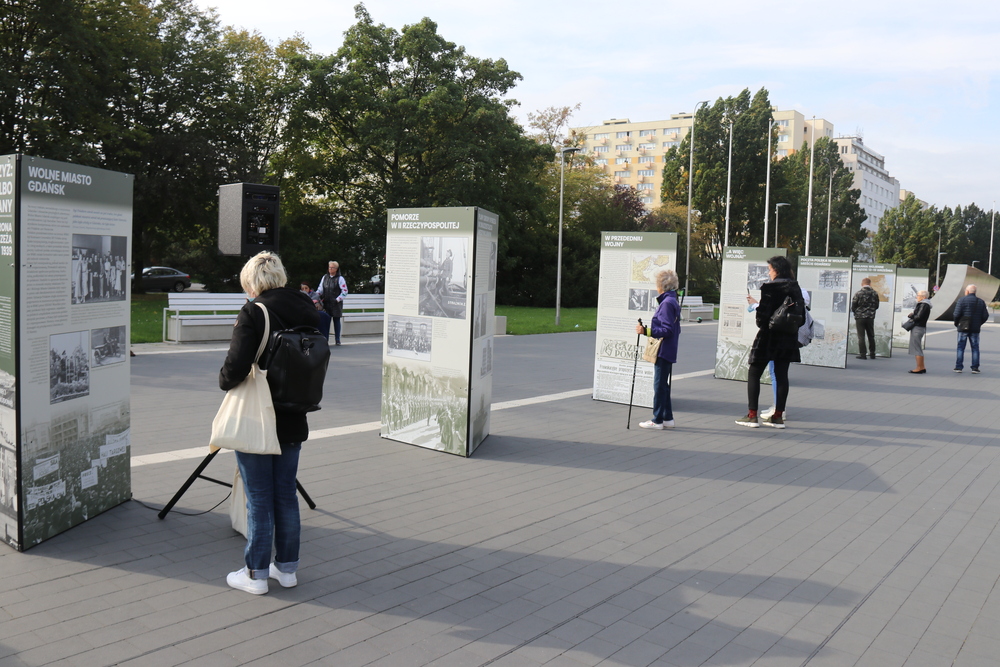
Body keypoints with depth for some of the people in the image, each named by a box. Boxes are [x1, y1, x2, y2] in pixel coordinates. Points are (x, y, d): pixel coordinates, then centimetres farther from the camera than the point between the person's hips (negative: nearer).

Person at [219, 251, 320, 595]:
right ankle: (287, 567, 26)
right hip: (293, 421, 6)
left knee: (259, 499, 5)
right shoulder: (308, 311, 1)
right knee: (286, 495, 16)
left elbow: (235, 367, -23)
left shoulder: (253, 313, -17)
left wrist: (225, 381, -2)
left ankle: (256, 573, 17)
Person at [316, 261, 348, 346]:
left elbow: (345, 291, -4)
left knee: (336, 320, 3)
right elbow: (320, 289, 15)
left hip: (336, 304, -3)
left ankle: (337, 339, 9)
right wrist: (316, 296, -2)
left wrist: (337, 299, -12)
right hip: (326, 303, 3)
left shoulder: (340, 279, -1)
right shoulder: (324, 278, 13)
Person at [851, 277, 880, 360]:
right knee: (871, 336, 14)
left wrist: (855, 312, 13)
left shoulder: (858, 293, -10)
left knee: (861, 336, 0)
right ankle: (872, 353, 18)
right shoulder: (875, 293, 1)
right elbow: (877, 306, 9)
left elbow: (853, 306, -7)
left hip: (860, 317, -3)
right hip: (870, 317, 3)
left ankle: (862, 353, -1)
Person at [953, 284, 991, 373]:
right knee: (975, 348, 7)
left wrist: (956, 324, 2)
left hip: (963, 327, -3)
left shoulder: (962, 300, -5)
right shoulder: (981, 302, 7)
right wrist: (979, 324, 17)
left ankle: (958, 367, 0)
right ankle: (975, 368, 4)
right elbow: (985, 316, 4)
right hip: (975, 329, 3)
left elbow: (957, 314, -13)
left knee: (960, 347, 2)